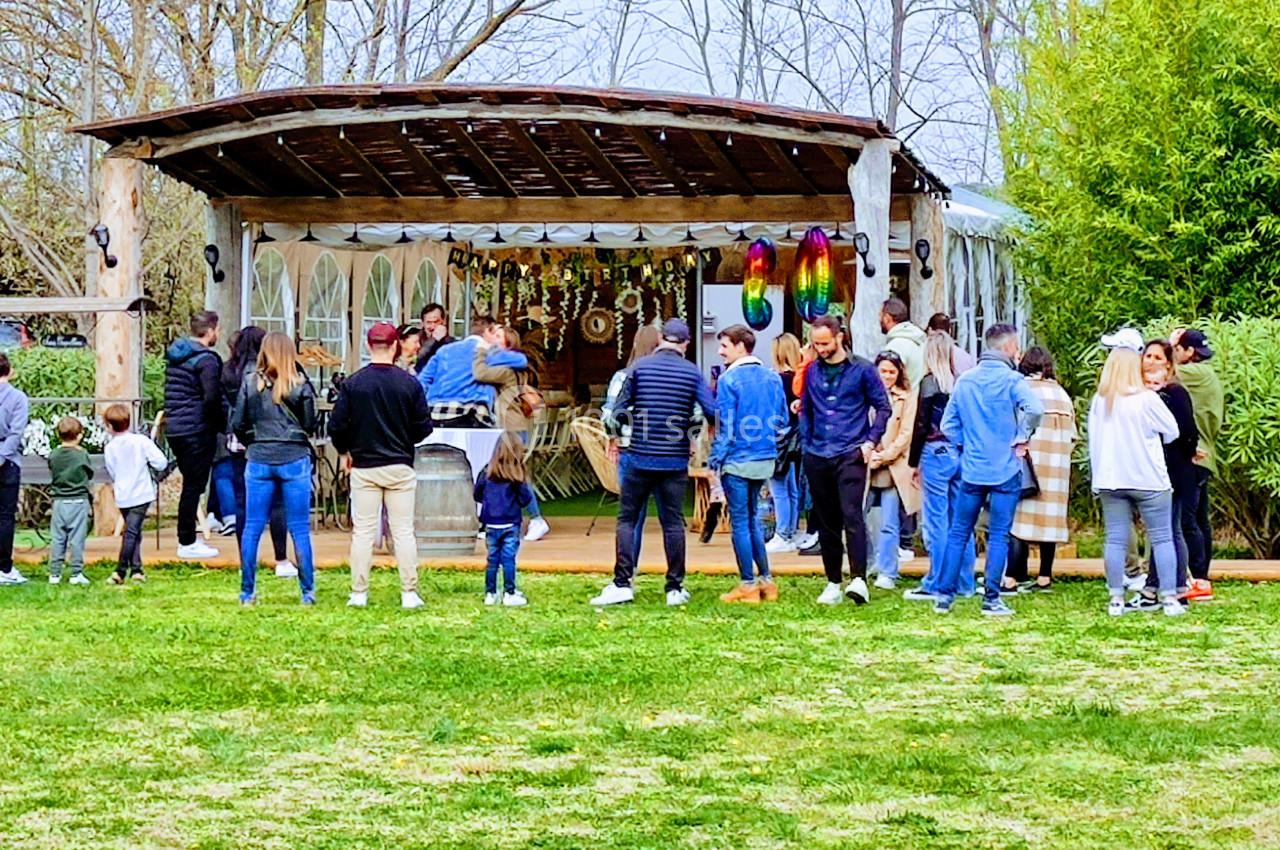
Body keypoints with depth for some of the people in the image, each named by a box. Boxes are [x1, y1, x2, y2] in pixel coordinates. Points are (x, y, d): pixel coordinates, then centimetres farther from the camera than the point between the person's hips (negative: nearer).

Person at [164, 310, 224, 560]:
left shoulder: (175, 354, 14)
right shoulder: (206, 359, -14)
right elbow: (212, 398, -21)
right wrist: (222, 425, -9)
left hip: (173, 427, 9)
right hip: (197, 431, -9)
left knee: (191, 482, 18)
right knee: (194, 485, -3)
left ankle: (186, 538, 22)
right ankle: (187, 543, 0)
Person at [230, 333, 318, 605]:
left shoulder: (250, 383, -2)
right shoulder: (301, 385, -6)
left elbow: (237, 424, 0)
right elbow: (310, 425, -3)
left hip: (258, 460, 1)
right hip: (294, 460, -1)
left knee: (252, 528, 7)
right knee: (300, 529, 5)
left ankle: (247, 592, 9)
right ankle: (307, 591, 7)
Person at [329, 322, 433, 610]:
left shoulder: (353, 383, -6)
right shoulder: (409, 383, -6)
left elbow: (336, 426, -5)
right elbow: (424, 427, -2)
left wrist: (345, 451, 14)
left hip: (363, 467, 0)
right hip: (400, 467, 0)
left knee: (363, 531, 5)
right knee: (403, 531, 5)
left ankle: (359, 594, 6)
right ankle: (409, 593, 4)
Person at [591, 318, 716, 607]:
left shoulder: (640, 366, -2)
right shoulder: (692, 372, -1)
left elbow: (620, 411, -2)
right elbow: (712, 410, -7)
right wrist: (687, 424, 11)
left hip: (640, 456, 0)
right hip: (675, 461, 0)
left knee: (627, 518, 7)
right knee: (673, 522, 7)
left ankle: (622, 583, 0)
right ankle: (675, 588, 8)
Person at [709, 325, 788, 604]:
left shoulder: (729, 379, -12)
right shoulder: (772, 377, 6)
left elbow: (725, 424, -13)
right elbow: (783, 419, 11)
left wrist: (715, 458, -5)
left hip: (738, 460, -6)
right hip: (766, 459, 6)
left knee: (740, 522, 1)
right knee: (753, 519, 17)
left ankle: (748, 586, 3)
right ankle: (766, 581, 16)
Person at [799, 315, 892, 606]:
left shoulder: (862, 369, -1)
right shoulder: (812, 371, 10)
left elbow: (883, 407, 4)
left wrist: (871, 441, -6)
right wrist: (807, 444, 11)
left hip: (850, 454, -4)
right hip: (817, 457, 4)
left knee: (851, 514, -18)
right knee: (826, 523, 8)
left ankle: (858, 580, -23)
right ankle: (833, 584, 15)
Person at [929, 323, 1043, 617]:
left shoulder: (964, 381, 6)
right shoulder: (1011, 380, -9)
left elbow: (949, 424, 6)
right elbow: (1034, 408, -26)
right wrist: (1021, 439, -12)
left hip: (971, 469, 4)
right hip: (1005, 471, -4)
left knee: (958, 533, 11)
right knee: (998, 536, 1)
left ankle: (944, 595, 10)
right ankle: (991, 600, 2)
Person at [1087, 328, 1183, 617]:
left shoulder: (1099, 402, 3)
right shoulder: (1147, 399, -10)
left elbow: (1093, 441, 9)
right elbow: (1172, 431, 0)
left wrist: (1098, 475, 17)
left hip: (1110, 480, 4)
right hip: (1148, 480, -4)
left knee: (1115, 539, 4)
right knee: (1162, 538, 3)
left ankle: (1116, 600, 3)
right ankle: (1169, 599, 1)